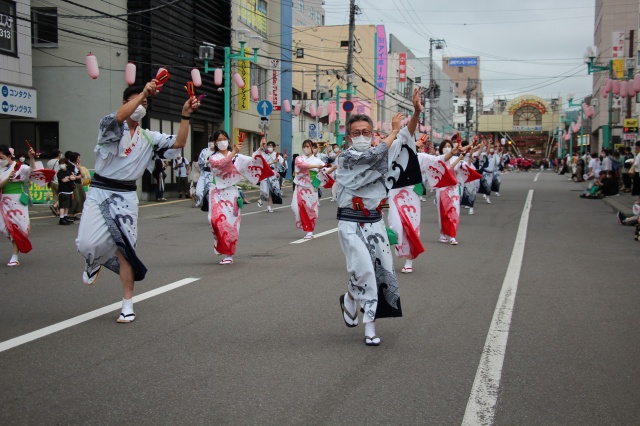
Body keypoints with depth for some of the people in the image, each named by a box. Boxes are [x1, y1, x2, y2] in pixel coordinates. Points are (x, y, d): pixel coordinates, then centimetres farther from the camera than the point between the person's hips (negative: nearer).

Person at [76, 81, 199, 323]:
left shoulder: (148, 137, 9)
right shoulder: (111, 127, -4)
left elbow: (177, 144, -2)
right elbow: (118, 117, -28)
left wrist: (185, 116, -12)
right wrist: (143, 93, -32)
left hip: (126, 196, 3)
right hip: (101, 192, -3)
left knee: (124, 250, 0)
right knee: (89, 243, -13)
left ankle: (127, 305, 8)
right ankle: (94, 264, 26)